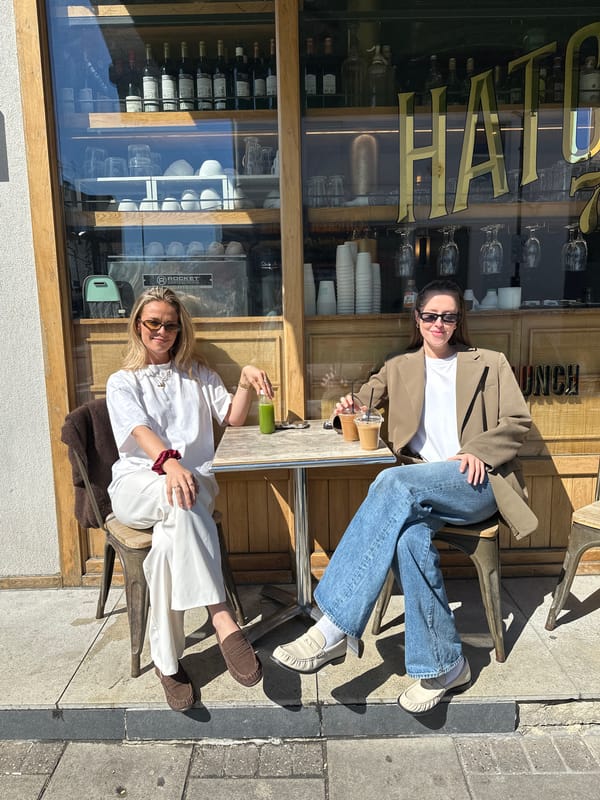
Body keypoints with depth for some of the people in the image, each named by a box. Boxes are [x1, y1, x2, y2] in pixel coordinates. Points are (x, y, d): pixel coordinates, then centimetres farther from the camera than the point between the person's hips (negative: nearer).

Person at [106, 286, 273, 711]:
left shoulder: (197, 374, 22)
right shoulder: (123, 382, 12)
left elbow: (233, 417, 12)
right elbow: (140, 430, -10)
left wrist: (246, 381, -9)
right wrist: (169, 462, -33)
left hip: (194, 481, 2)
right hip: (137, 485, -2)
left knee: (169, 539, -35)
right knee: (177, 499, -39)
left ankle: (167, 660, -27)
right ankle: (222, 617, -44)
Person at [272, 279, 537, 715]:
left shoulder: (490, 364, 16)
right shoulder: (399, 368, 22)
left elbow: (518, 422, 9)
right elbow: (366, 399, 24)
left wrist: (479, 451, -11)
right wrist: (352, 405, -2)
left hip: (476, 483, -2)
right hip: (421, 490, 3)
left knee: (394, 482, -35)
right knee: (410, 537, -36)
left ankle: (334, 629, -36)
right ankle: (444, 665, -19)